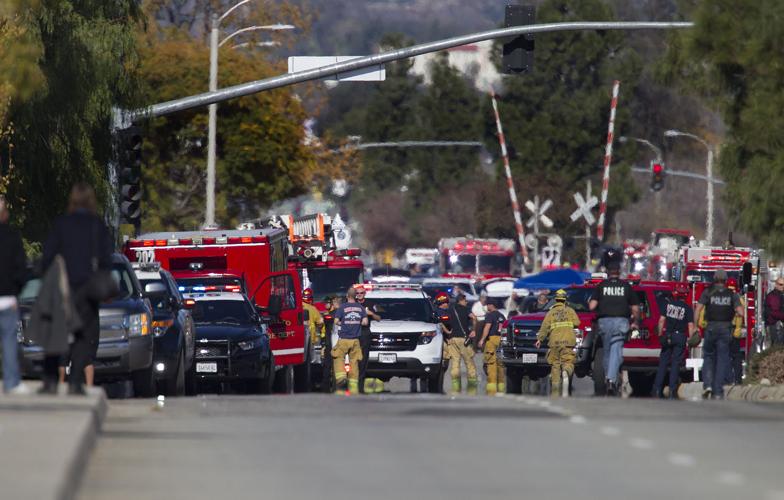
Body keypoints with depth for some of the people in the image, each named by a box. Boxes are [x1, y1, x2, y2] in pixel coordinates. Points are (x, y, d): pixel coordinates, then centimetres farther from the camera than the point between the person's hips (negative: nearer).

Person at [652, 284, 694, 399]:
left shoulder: (668, 304, 1)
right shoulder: (688, 308, -4)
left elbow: (661, 320, 1)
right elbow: (690, 325, -9)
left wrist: (660, 334, 9)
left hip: (667, 336, 2)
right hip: (680, 337, -2)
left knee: (663, 363, 9)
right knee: (675, 364, 2)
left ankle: (657, 389, 6)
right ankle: (672, 391, -2)